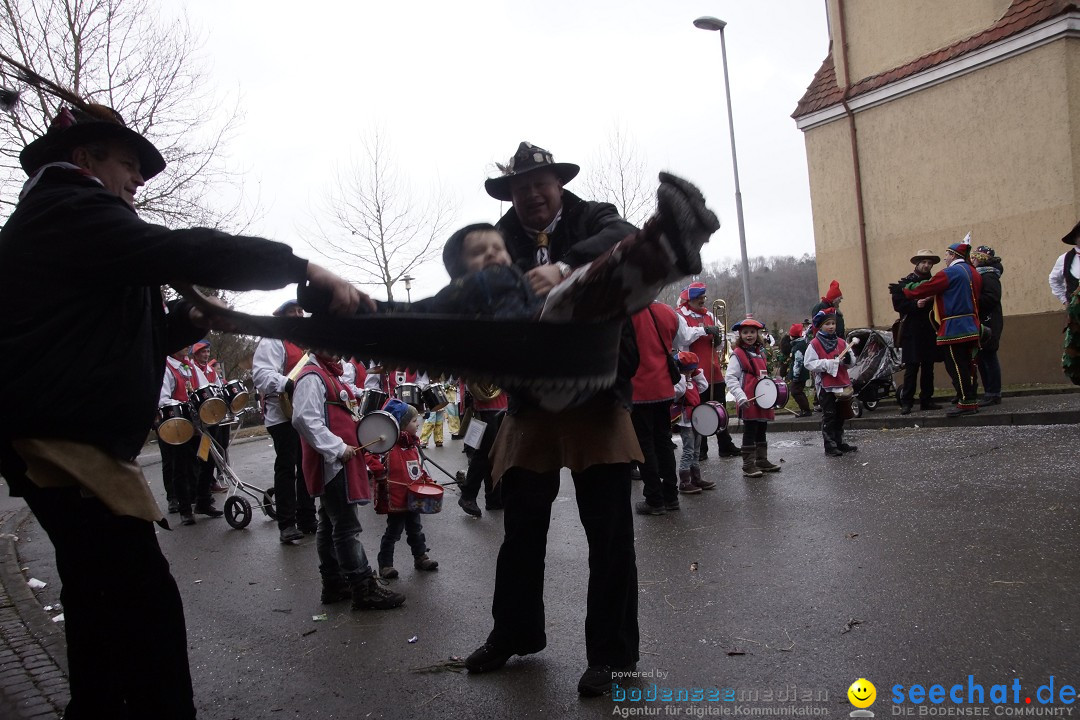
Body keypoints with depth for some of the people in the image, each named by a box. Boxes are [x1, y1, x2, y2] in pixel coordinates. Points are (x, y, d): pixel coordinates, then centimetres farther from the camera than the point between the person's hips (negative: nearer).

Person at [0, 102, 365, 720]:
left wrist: (185, 321, 8)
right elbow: (183, 252, -23)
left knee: (102, 597, 21)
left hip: (61, 440, 12)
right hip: (66, 440, -12)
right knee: (147, 606, -14)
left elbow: (113, 335, 23)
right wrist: (306, 269, -24)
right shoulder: (70, 211, -8)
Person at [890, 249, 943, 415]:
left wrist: (933, 301, -7)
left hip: (930, 331, 5)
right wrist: (916, 304, -21)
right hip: (912, 331, -4)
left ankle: (926, 400, 15)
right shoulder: (905, 282, 1)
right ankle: (906, 403, -3)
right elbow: (897, 304, -8)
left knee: (928, 367, 7)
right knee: (911, 368, -6)